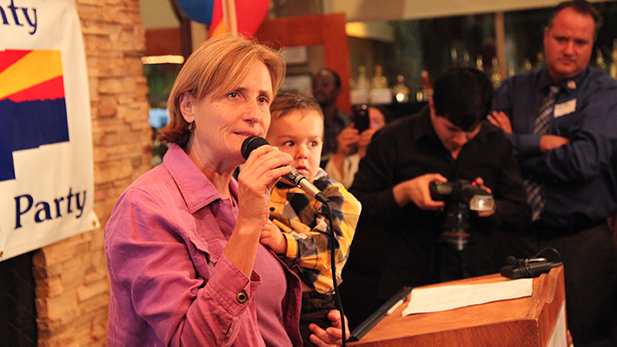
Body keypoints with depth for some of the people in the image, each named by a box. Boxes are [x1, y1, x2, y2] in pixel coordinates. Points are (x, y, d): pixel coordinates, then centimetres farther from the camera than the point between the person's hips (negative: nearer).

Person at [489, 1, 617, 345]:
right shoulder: (514, 90, 8)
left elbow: (584, 160, -19)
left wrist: (515, 145, -9)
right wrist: (541, 143, -17)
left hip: (581, 245, -3)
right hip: (518, 240, 3)